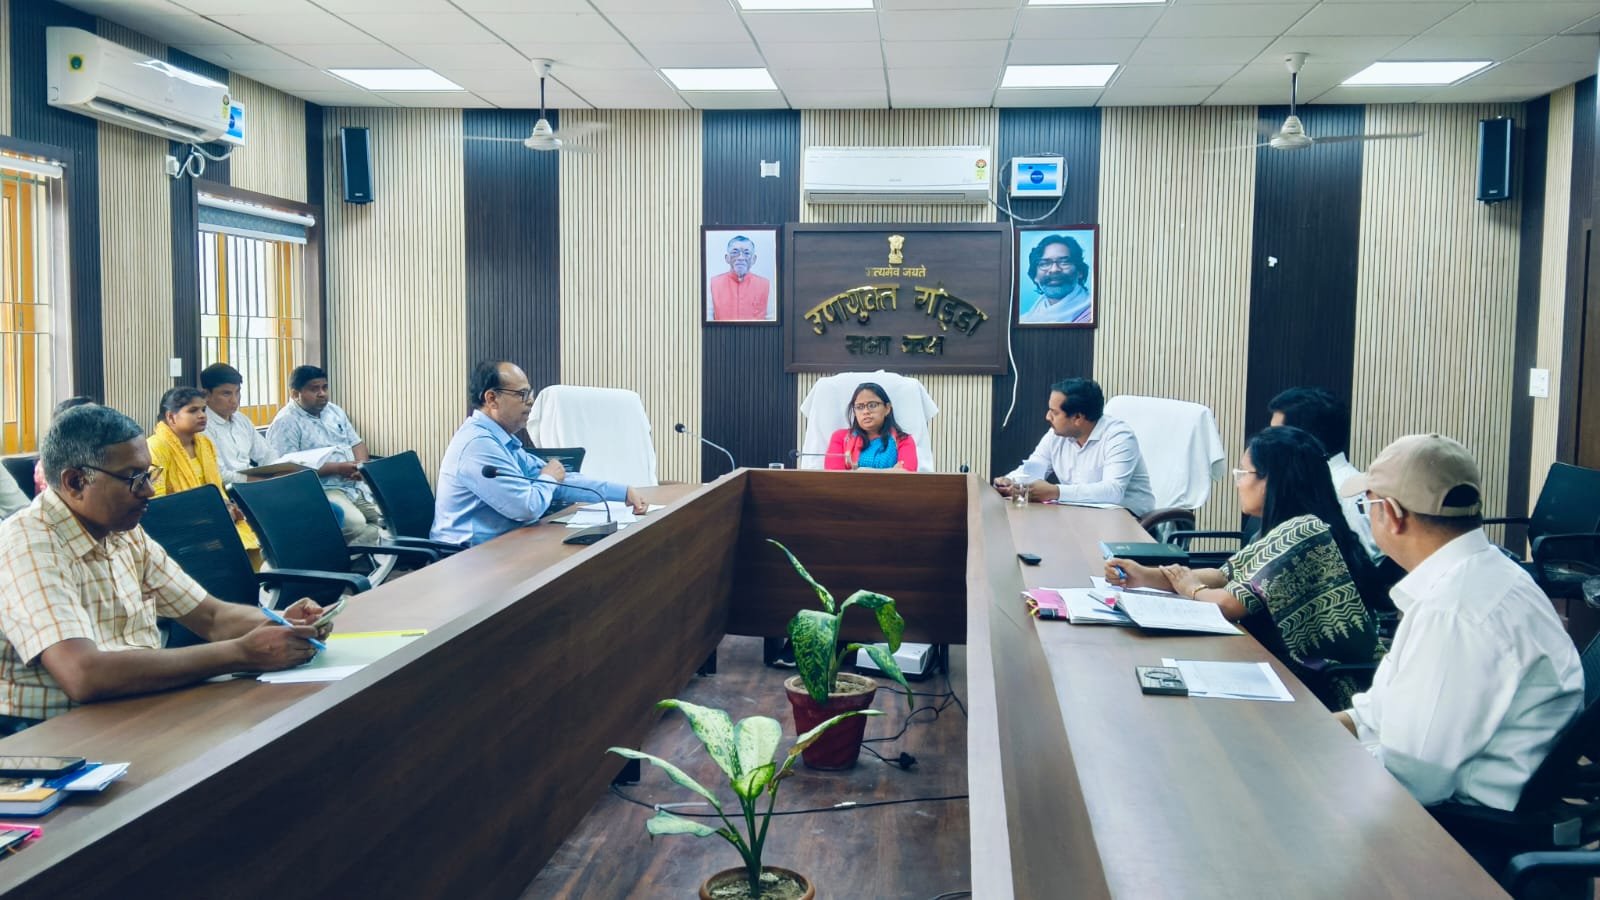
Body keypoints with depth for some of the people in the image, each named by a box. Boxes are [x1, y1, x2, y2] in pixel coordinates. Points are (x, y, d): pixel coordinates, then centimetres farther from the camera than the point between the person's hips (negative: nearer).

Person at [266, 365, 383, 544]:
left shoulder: (334, 411, 16)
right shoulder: (285, 423, -8)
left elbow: (356, 442, 19)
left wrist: (361, 465, -5)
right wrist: (337, 468, -18)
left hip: (357, 485, 7)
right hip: (321, 492, -7)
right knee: (356, 524, -31)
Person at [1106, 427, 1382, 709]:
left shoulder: (1301, 532, -22)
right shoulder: (1284, 529, 8)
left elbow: (1232, 604, -22)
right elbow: (1225, 575, 9)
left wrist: (1191, 589, 0)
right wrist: (1146, 576, -2)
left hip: (1319, 686, -8)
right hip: (1294, 667, 8)